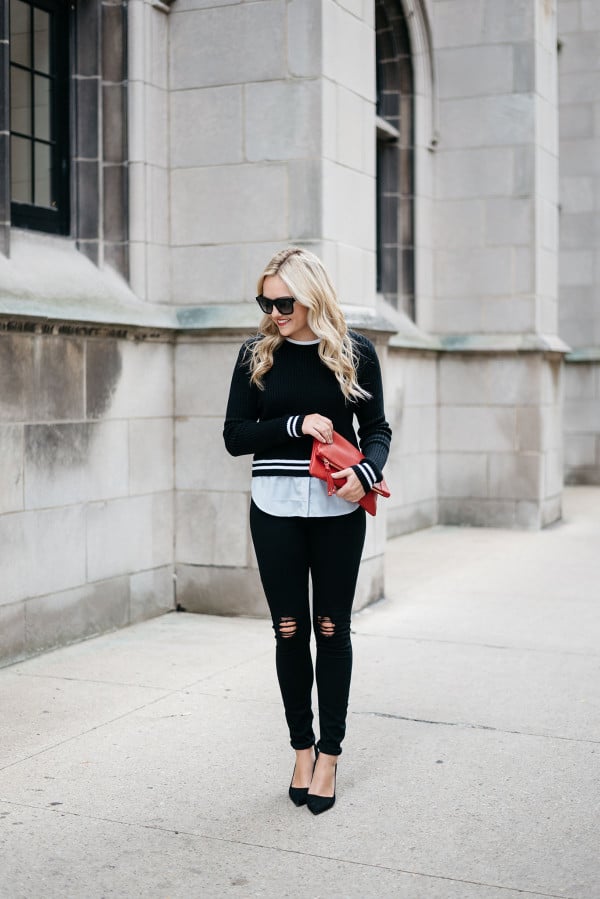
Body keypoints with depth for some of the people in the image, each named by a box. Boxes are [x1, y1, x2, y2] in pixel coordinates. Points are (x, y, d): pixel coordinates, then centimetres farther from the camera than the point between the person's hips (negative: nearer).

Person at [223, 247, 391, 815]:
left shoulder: (354, 353, 0)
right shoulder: (258, 353, 2)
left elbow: (377, 428, 5)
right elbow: (235, 436, 1)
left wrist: (366, 472, -16)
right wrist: (296, 424, -14)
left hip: (337, 508, -1)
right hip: (275, 507, 1)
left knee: (331, 629, 5)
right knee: (289, 629, 5)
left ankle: (329, 754, 18)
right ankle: (301, 749, 21)